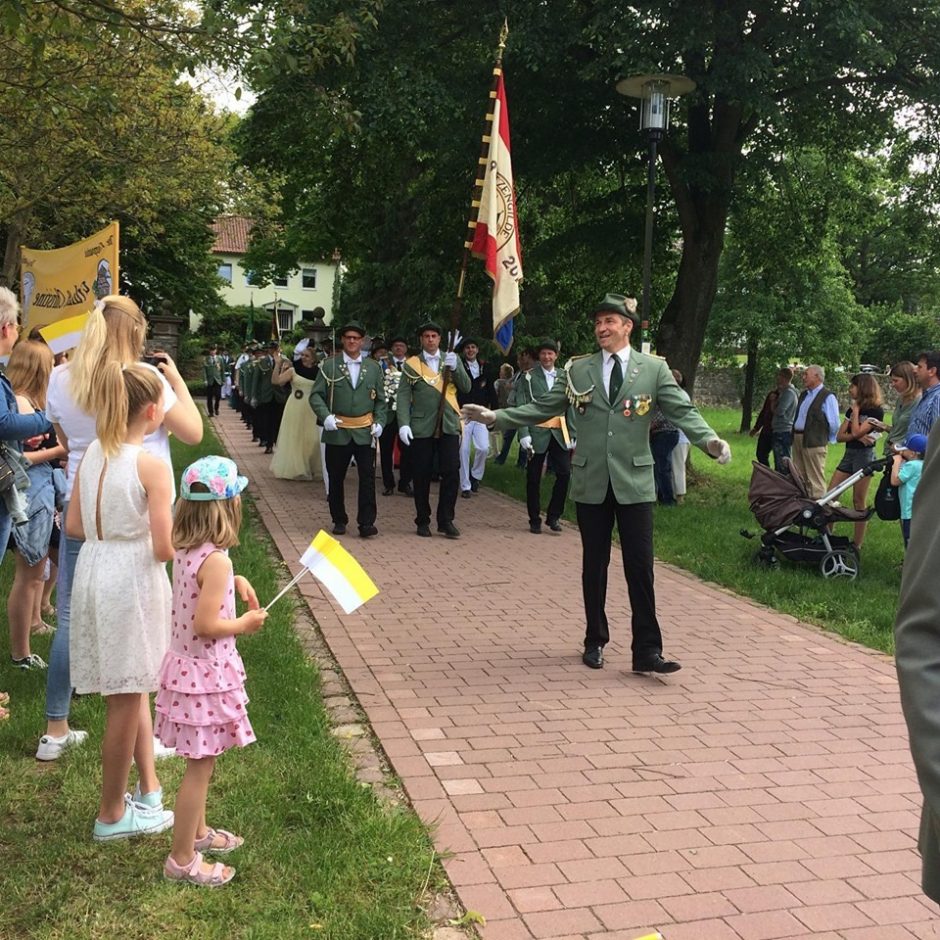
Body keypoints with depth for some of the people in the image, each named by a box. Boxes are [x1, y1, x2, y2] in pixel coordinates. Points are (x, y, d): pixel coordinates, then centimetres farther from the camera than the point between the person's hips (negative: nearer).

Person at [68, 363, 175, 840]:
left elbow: (73, 526, 8)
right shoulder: (152, 465, -17)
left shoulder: (92, 454, 3)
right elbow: (164, 548, -18)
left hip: (94, 574, 7)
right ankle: (111, 815, 21)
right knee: (125, 700, 7)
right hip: (132, 582, -7)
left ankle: (149, 791, 31)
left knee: (133, 690, 20)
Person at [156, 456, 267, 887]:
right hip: (206, 673, -9)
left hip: (186, 665, 9)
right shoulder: (216, 561, -26)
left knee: (201, 763, 24)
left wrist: (234, 582, 9)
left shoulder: (185, 549, 1)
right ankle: (182, 859, 15)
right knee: (200, 767, 4)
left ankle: (196, 831, 40)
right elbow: (205, 625, -25)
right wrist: (245, 623, -10)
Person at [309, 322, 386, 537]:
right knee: (336, 478, 7)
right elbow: (316, 395, 0)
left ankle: (366, 522, -1)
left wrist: (379, 422, -2)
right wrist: (326, 416, -16)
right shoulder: (329, 366, 3)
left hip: (365, 432, 1)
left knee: (367, 477, -5)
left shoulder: (374, 368, 10)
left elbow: (380, 400, 13)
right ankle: (339, 520, 21)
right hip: (337, 431, -1)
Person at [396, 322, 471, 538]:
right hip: (421, 428, -1)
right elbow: (403, 396, 0)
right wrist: (403, 424, -12)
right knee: (421, 476, 2)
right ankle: (423, 521, 14)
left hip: (448, 425, 1)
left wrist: (455, 367, -12)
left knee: (451, 473, -5)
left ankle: (446, 520, 4)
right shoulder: (412, 364, 6)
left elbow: (466, 387, 4)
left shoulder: (452, 360, 12)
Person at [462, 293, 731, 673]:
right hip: (591, 483, 2)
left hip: (634, 481, -2)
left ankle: (647, 650, 4)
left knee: (640, 566, -2)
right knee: (594, 565, 11)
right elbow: (543, 408, 8)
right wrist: (496, 416, -1)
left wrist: (710, 440, -23)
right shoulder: (578, 370, 7)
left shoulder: (654, 369, 3)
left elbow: (682, 411, -5)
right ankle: (595, 641, 25)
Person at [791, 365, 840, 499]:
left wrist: (828, 439, -1)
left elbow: (834, 423, -12)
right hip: (797, 439, 8)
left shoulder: (827, 397, -11)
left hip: (814, 442, -8)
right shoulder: (804, 395, 15)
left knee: (815, 479, -4)